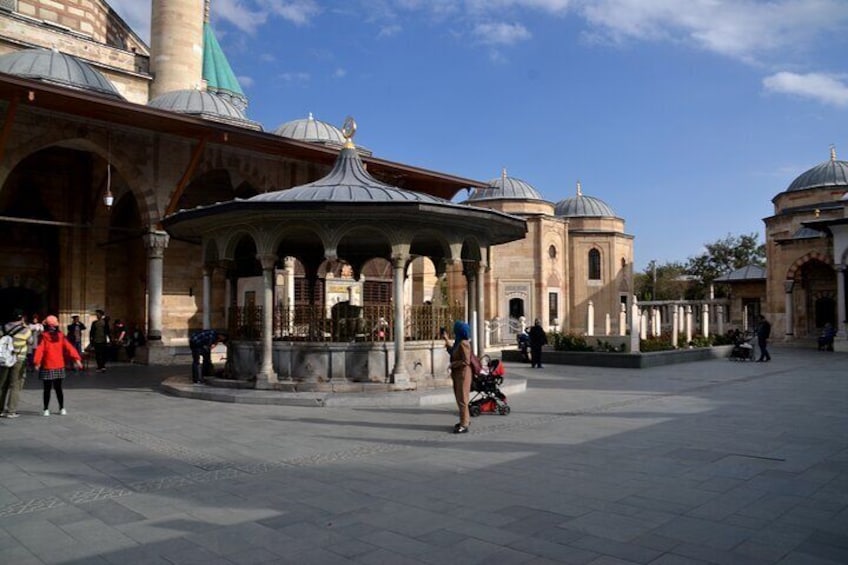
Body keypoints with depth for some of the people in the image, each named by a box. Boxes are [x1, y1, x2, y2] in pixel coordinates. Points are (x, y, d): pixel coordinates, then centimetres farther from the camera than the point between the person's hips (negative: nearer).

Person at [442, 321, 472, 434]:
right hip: (457, 374, 10)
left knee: (462, 399, -6)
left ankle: (464, 425, -1)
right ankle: (466, 420, 31)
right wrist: (446, 340, 23)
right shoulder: (458, 342, 9)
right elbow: (453, 352, 25)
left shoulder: (463, 343, -20)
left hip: (463, 374, -10)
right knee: (459, 398, 18)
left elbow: (466, 361, -24)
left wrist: (453, 364, -17)